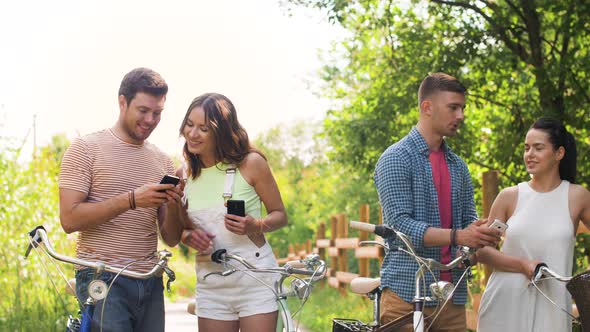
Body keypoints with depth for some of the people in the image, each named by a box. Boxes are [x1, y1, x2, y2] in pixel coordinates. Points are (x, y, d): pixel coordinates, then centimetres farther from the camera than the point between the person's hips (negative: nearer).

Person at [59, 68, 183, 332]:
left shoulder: (162, 161, 12)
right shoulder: (86, 148, -1)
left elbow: (170, 239, 12)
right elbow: (69, 219, -12)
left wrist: (176, 206, -9)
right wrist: (131, 199, -17)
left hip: (150, 283, 5)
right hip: (102, 279, -5)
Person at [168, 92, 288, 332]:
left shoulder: (251, 164, -8)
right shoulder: (183, 175, 4)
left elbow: (280, 215, 1)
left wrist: (254, 226, -20)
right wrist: (190, 237, -8)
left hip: (256, 280, -4)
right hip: (211, 285, 4)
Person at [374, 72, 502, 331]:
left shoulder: (458, 166, 18)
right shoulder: (396, 158, -4)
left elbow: (468, 218, 15)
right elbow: (400, 225, -14)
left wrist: (480, 234, -10)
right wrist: (457, 236, -24)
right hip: (406, 293, -6)